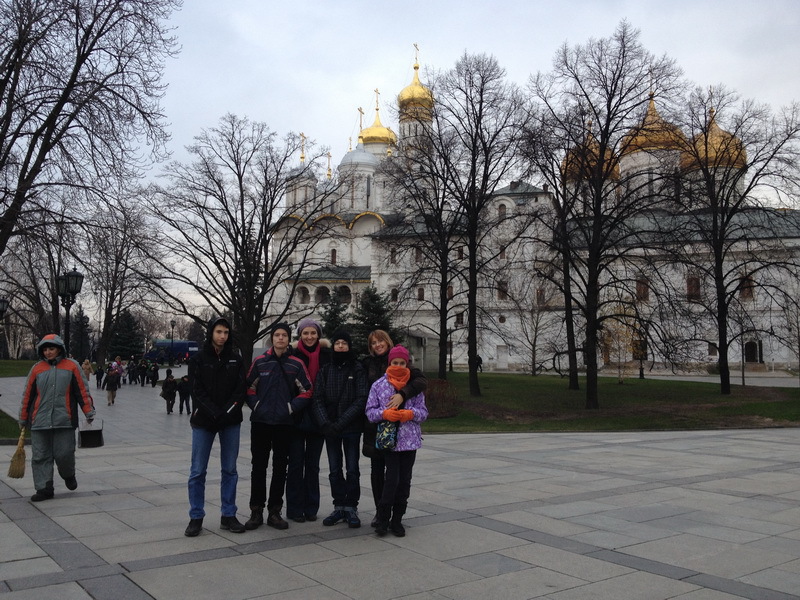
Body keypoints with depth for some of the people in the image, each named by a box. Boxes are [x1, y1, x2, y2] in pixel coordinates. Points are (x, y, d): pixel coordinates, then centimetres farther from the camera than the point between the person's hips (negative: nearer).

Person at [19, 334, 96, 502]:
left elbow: (82, 391, 4)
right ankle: (44, 489, 12)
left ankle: (68, 475, 28)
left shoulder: (72, 366, 2)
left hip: (64, 421, -2)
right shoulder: (37, 369, 7)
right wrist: (23, 419, 15)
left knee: (64, 454, -2)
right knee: (40, 456, 3)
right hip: (39, 422, 2)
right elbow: (28, 395, 12)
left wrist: (89, 411, -1)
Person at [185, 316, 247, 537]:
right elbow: (197, 391, -7)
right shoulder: (198, 360, 0)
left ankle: (228, 516, 15)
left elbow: (240, 390, 0)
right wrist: (215, 413, -18)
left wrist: (227, 411, -14)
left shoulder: (236, 359, 6)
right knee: (198, 472, 1)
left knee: (230, 470, 7)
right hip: (203, 422, -2)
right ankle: (196, 518, 11)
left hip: (231, 422, 2)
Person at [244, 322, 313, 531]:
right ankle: (256, 511, 14)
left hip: (285, 423, 0)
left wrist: (291, 408, -6)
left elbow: (306, 391, 2)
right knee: (258, 466, 5)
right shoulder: (260, 362, 2)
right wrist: (256, 405, -4)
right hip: (260, 422, 0)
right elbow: (249, 388, 8)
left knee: (280, 467, 6)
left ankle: (274, 511, 17)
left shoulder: (296, 364, 1)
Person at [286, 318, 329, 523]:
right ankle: (294, 508, 13)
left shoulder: (326, 355, 2)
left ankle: (311, 508, 20)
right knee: (296, 463, 4)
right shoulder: (292, 355, -3)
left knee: (313, 464, 10)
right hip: (296, 417, -2)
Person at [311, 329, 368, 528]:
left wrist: (341, 422, -17)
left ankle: (351, 508, 12)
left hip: (352, 427, -3)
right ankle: (339, 507, 18)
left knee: (352, 469, 2)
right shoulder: (325, 370, 8)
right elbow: (317, 399, 1)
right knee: (334, 470, 8)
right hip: (330, 428, 3)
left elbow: (361, 400, -9)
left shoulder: (357, 369, -1)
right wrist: (325, 423, -15)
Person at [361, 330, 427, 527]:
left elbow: (422, 381, -14)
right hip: (373, 423, 3)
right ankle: (379, 510, 18)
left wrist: (402, 394, -28)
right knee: (376, 468, 7)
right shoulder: (368, 363, 8)